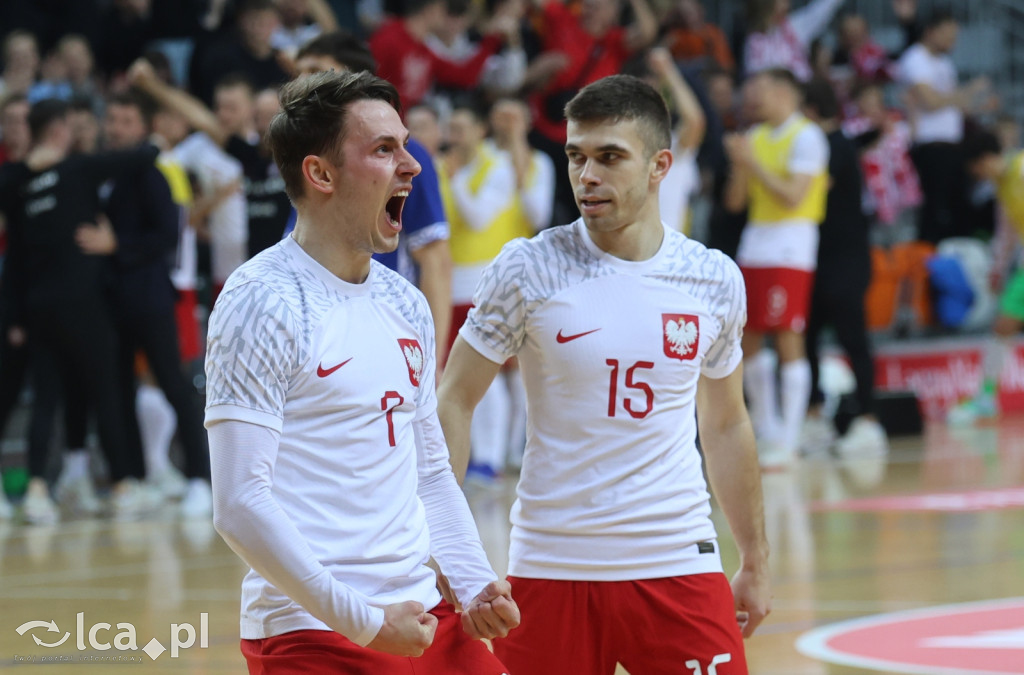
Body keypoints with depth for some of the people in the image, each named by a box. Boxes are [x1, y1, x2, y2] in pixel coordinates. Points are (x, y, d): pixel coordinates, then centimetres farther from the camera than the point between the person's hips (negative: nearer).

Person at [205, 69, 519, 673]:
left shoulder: (405, 304, 13)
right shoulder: (263, 303, -11)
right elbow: (240, 507, -17)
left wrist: (474, 586, 6)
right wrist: (365, 622, -18)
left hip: (423, 619, 7)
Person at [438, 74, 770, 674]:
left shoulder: (716, 280, 3)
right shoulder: (528, 269, -5)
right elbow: (455, 402, -1)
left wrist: (755, 560, 17)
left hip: (678, 564, 1)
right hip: (550, 569, -1)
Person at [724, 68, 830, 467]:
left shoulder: (806, 136, -7)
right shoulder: (755, 137, 15)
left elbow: (793, 195, -16)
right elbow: (735, 201, 14)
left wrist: (753, 163, -16)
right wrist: (739, 165, -3)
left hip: (790, 249, -8)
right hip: (754, 245, 8)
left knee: (789, 338, -9)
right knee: (748, 339, 7)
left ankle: (788, 440, -7)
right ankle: (767, 430, 19)